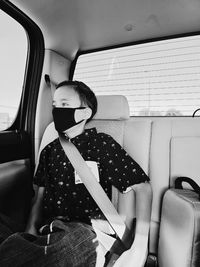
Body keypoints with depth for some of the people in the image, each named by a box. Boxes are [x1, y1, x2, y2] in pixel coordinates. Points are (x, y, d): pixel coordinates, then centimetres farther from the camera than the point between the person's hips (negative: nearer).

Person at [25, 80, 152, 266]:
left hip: (88, 231, -4)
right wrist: (31, 230, -4)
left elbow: (142, 187, -7)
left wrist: (140, 244, -13)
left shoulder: (102, 144, -5)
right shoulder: (49, 151, 11)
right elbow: (39, 197, 13)